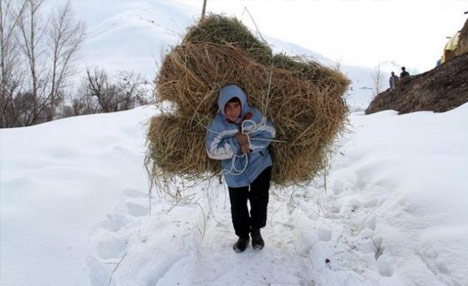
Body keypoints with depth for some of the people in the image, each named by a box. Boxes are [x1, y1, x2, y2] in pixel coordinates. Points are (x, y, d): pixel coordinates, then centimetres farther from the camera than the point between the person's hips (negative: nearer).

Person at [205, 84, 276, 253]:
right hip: (235, 172, 0)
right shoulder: (217, 124, -18)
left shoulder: (254, 115, -15)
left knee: (259, 202, 9)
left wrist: (249, 143, -27)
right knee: (238, 207, 11)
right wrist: (236, 142, -29)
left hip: (259, 166, 0)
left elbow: (269, 133, -14)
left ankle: (256, 230, 37)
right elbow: (213, 151, -22)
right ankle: (243, 235, 36)